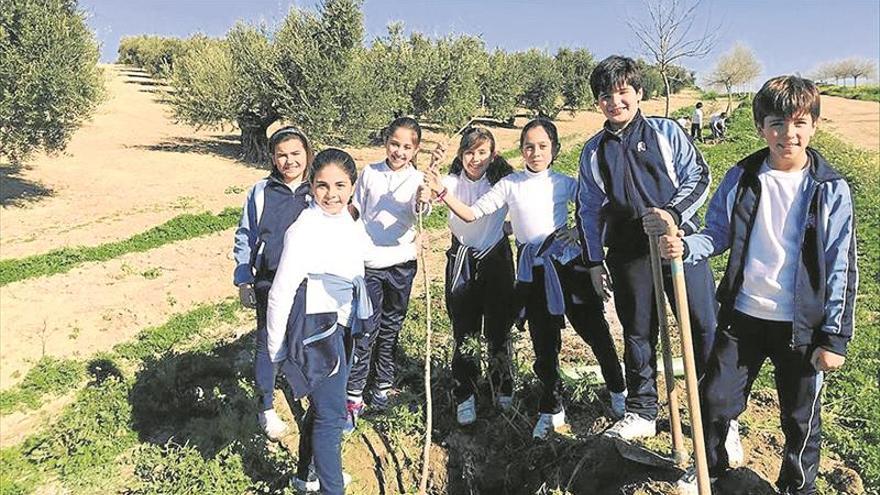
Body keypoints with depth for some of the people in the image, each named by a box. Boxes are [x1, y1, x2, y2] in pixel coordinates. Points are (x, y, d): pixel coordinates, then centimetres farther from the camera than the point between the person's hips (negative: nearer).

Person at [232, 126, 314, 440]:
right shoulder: (260, 192, -2)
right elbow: (244, 238, 5)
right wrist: (243, 281, 3)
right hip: (269, 283, 0)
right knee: (268, 344, 10)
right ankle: (266, 408, 27)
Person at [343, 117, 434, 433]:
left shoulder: (418, 180, -6)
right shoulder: (370, 173, -1)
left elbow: (420, 212, -27)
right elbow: (354, 211, 9)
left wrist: (423, 203, -49)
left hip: (401, 264, 0)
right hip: (368, 263, 0)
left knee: (391, 330, 13)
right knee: (366, 331, -2)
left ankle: (382, 389, 29)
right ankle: (354, 398, 6)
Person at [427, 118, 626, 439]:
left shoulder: (564, 183, 3)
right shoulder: (510, 184, 4)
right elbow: (472, 213, 0)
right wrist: (443, 193, -11)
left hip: (568, 260, -1)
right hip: (533, 268, 1)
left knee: (594, 328, 4)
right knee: (544, 341, 9)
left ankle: (618, 390, 29)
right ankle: (552, 409, 27)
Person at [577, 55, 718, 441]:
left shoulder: (665, 131, 5)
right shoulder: (592, 151, 12)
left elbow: (698, 176, 1)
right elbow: (588, 210, 15)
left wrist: (673, 213, -18)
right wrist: (594, 262, 11)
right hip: (628, 253, 2)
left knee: (703, 326, -1)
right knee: (637, 333, 10)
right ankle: (641, 413, 24)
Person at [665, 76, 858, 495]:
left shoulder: (831, 189, -7)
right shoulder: (741, 178, -2)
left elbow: (842, 268, -5)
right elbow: (718, 234, 4)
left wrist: (835, 337, -7)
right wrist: (685, 247, -19)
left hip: (801, 324, -1)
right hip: (742, 315, 2)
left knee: (801, 417, 14)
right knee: (716, 398, 11)